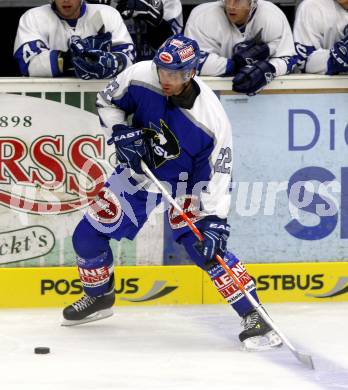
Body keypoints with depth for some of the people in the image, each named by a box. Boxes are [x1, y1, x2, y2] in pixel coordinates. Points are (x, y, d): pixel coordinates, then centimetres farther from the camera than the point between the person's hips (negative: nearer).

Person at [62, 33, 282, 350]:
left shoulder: (211, 118, -32)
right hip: (140, 169, 4)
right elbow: (107, 102, -2)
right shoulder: (140, 77, -23)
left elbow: (219, 174, -27)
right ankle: (99, 296, 31)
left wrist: (215, 221, -35)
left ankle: (253, 316, -16)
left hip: (184, 180, -4)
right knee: (88, 234, 3)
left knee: (204, 247, -23)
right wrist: (120, 132, -18)